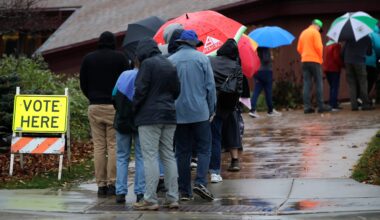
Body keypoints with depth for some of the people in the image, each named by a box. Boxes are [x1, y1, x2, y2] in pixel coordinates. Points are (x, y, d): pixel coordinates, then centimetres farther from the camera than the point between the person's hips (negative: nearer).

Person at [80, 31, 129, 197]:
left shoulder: (88, 59, 9)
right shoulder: (120, 58, 0)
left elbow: (83, 84, 11)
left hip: (94, 107, 3)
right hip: (114, 107, -3)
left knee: (98, 146, 3)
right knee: (113, 145, -2)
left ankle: (101, 184, 0)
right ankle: (112, 183, -6)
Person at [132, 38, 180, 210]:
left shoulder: (147, 64, -10)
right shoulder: (170, 65, 13)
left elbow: (140, 90, -14)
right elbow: (176, 91, 15)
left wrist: (134, 110, -1)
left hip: (150, 117, -7)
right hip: (169, 115, 7)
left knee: (150, 157, -6)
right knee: (168, 156, 10)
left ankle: (150, 199, -7)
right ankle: (172, 198, 10)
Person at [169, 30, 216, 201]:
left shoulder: (170, 61, 3)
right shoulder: (202, 58, -2)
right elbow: (210, 86, -1)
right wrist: (211, 109, 8)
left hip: (178, 114, 2)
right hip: (200, 113, -2)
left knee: (182, 152, 7)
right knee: (204, 149, 4)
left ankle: (184, 191, 6)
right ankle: (201, 182, -15)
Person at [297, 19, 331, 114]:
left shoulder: (303, 33, 16)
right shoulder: (315, 32, -6)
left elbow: (299, 48, 14)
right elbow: (318, 46, -14)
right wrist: (320, 57, -2)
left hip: (304, 61, 6)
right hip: (314, 60, -6)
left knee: (307, 84, 3)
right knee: (319, 83, -1)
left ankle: (307, 106, -2)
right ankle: (321, 106, -3)